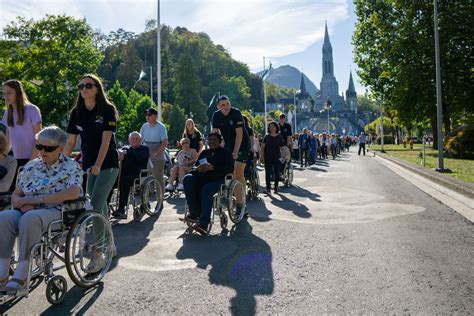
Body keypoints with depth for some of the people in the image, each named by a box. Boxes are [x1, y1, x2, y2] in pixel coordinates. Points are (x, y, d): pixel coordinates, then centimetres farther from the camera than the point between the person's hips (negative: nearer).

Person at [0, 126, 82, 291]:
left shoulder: (71, 166, 1)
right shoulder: (31, 166, 17)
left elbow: (74, 192, -18)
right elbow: (15, 195, 17)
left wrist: (37, 199, -17)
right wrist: (23, 203, -9)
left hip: (56, 212, -5)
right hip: (28, 211, 5)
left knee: (29, 218, -35)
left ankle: (21, 275, -27)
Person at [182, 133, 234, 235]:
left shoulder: (225, 152, 14)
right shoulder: (204, 152, 29)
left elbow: (230, 168, -2)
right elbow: (196, 165, 25)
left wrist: (213, 167, -15)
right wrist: (198, 168, -2)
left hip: (217, 179, -5)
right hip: (202, 178, 5)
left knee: (207, 190, -37)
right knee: (187, 179, -27)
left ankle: (203, 224, -43)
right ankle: (195, 213, -27)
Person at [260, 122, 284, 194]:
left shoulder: (279, 136, 3)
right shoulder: (267, 136, 2)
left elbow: (282, 147, 6)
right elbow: (262, 147, 3)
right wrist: (262, 157, -4)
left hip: (276, 158, 1)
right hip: (267, 158, 0)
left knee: (276, 173, 5)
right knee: (268, 173, -3)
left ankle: (276, 188, 19)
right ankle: (268, 189, 0)